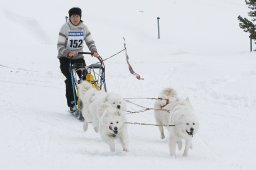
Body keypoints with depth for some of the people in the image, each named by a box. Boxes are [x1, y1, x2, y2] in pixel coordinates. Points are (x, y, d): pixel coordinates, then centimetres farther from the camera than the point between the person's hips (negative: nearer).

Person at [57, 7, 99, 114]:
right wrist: (68, 53, -34)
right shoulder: (65, 27, -13)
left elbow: (90, 42, 3)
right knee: (70, 79, -19)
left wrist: (94, 51, -17)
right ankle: (72, 104, -13)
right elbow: (60, 46, -16)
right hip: (65, 58, -4)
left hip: (78, 57, 4)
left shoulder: (84, 27, -1)